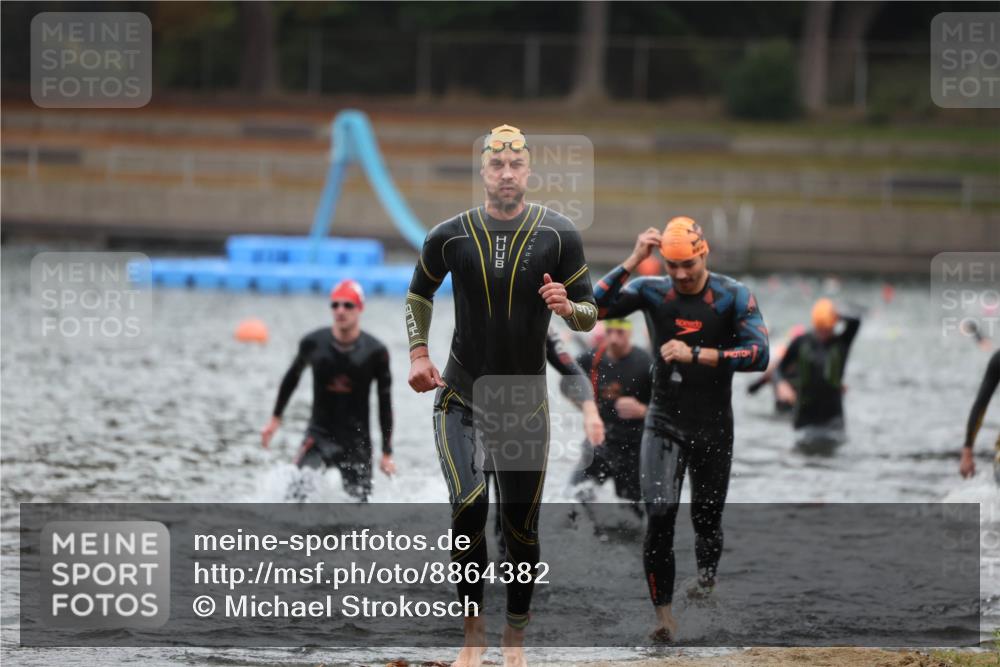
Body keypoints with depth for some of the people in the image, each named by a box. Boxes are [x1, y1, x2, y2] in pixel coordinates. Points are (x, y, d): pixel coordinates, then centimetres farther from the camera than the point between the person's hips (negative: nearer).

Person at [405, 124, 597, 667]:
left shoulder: (558, 235, -5)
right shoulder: (450, 236, -3)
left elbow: (589, 315, 0)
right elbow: (419, 294, 16)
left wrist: (568, 307, -22)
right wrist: (418, 354, 4)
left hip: (526, 399, 1)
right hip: (461, 396, -1)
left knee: (521, 523, 5)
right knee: (469, 504, -20)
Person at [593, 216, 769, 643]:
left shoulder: (734, 297, -8)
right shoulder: (651, 292, -3)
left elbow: (758, 355, -20)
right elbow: (592, 308, -16)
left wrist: (696, 354, -28)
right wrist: (632, 262, -22)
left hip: (713, 427, 0)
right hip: (664, 423, 0)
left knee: (707, 519, 10)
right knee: (659, 519, -14)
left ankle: (706, 578, 41)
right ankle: (664, 615, -12)